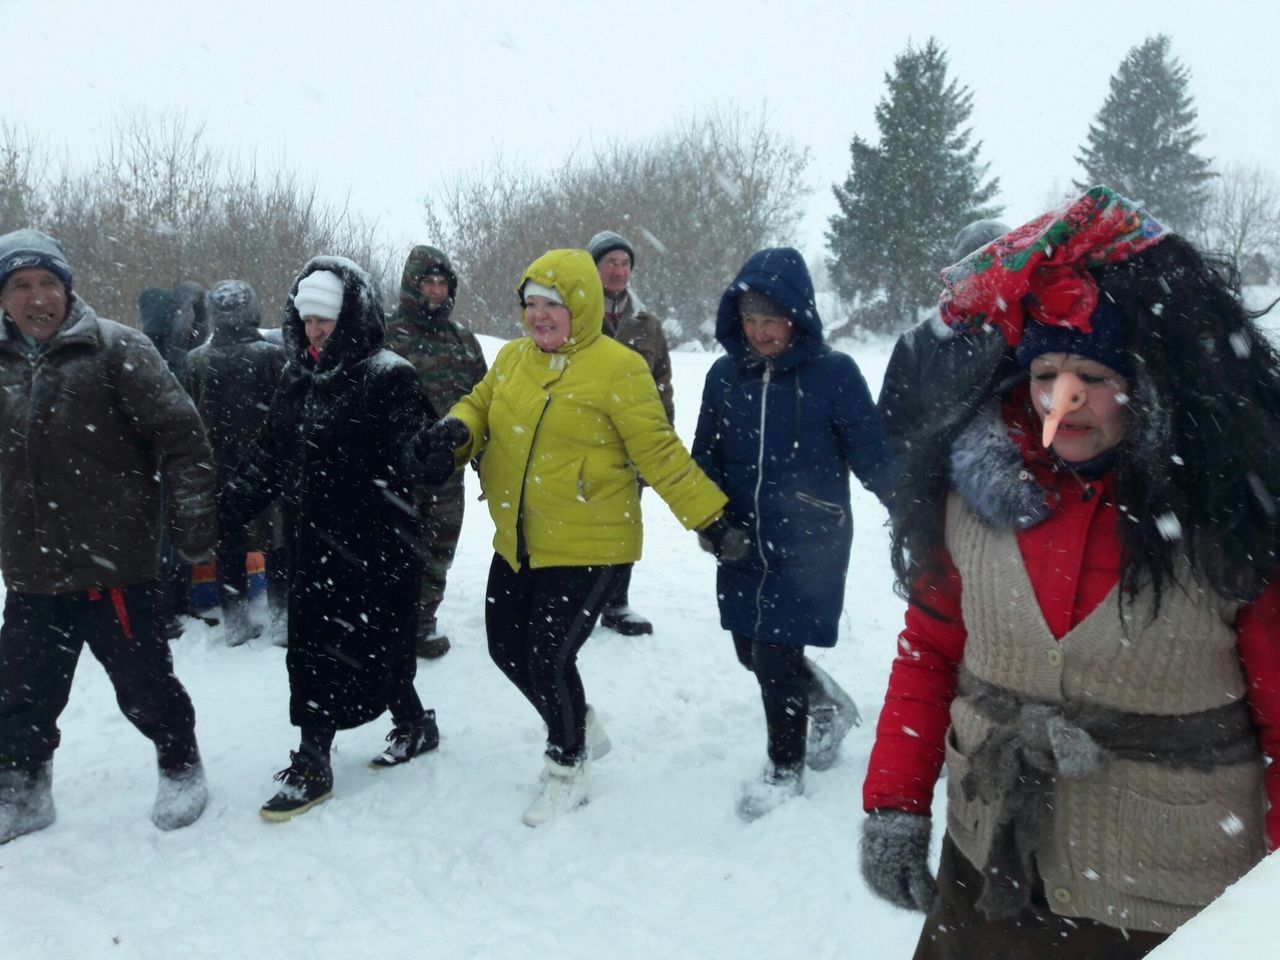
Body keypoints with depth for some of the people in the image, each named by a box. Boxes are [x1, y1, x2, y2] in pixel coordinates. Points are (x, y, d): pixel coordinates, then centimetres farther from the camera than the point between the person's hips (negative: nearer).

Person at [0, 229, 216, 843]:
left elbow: (179, 431, -12)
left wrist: (193, 517, -16)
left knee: (142, 680, 5)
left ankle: (180, 766, 27)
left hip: (113, 562, -5)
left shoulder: (116, 348, -7)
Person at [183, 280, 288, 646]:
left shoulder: (196, 361, -2)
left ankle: (235, 620, 17)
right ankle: (282, 616, 10)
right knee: (277, 541, 8)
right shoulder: (271, 356, -13)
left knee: (228, 543, 12)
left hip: (218, 467, 3)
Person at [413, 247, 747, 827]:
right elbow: (479, 407, 18)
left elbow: (660, 453, -10)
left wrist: (711, 520, -13)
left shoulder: (617, 369, -12)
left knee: (549, 658, -6)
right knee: (507, 647, 15)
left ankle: (567, 769, 23)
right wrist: (451, 433, -6)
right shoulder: (513, 358, 6)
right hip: (517, 542, 7)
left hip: (588, 545, -7)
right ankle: (582, 730, 41)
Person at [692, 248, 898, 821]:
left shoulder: (834, 373, -11)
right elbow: (706, 456, 10)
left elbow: (873, 457, -6)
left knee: (775, 654, -4)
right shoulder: (725, 375, 1)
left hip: (809, 547, -5)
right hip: (744, 546, 5)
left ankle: (785, 769, 23)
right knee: (752, 651, 15)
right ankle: (829, 706, 45)